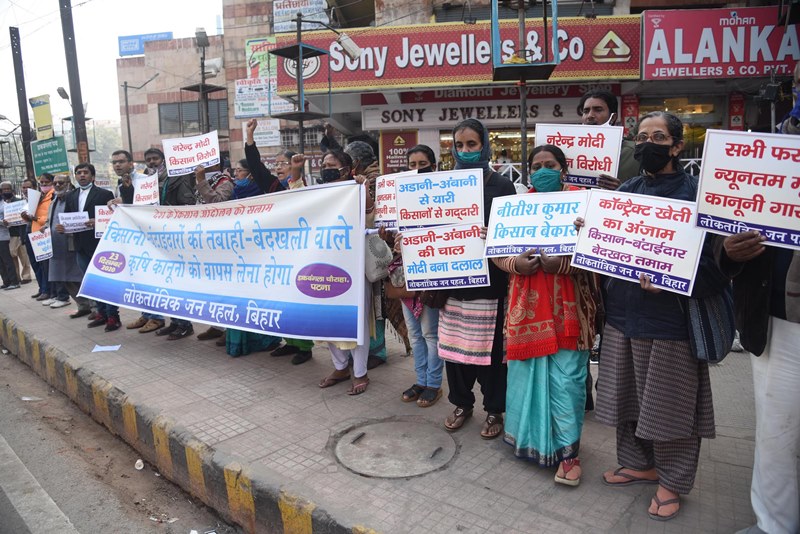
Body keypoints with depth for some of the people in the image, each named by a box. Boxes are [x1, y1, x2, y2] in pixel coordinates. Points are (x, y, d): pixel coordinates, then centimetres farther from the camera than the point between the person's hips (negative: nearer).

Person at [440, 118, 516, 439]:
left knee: (489, 347, 3)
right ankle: (462, 403, 29)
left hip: (489, 280, -3)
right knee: (454, 343, 9)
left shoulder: (501, 186, -1)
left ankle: (494, 410, 22)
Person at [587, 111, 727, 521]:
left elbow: (711, 260, -12)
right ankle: (639, 463, 37)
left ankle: (672, 481, 28)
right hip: (624, 312, 6)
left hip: (670, 317, -5)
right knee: (629, 394, 17)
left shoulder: (695, 193, -8)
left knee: (669, 402, 7)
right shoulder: (625, 191, 9)